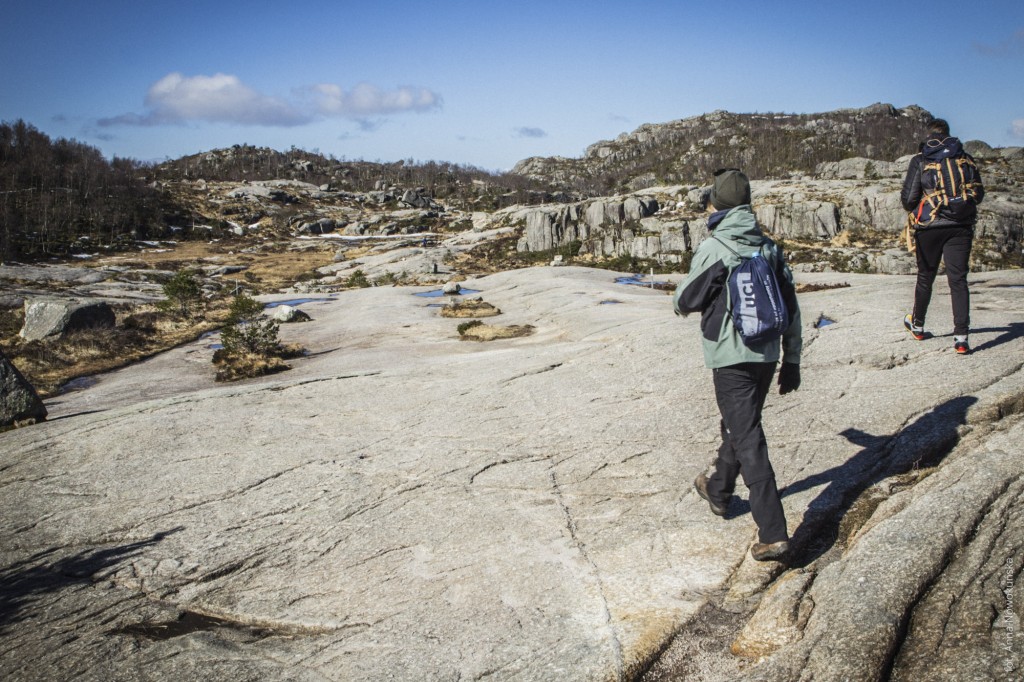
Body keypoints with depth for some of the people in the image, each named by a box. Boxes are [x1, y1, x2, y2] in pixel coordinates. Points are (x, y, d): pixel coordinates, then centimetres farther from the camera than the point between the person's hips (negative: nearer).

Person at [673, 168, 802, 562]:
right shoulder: (769, 248, 5)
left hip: (731, 359, -7)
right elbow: (791, 308, 7)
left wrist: (679, 301, 19)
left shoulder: (713, 249, -14)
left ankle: (773, 533, -7)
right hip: (767, 356, 7)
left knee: (748, 441, -5)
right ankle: (719, 491, 45)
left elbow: (684, 302, -6)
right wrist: (792, 360, 14)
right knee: (738, 425, 24)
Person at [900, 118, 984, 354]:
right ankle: (961, 337, -7)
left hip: (929, 227, -1)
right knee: (958, 280, 0)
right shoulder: (966, 158, 6)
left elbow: (908, 197, -6)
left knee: (925, 277, 15)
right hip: (961, 226, 1)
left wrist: (913, 210, 16)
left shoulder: (920, 161, -2)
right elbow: (979, 194, 9)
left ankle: (917, 325, 31)